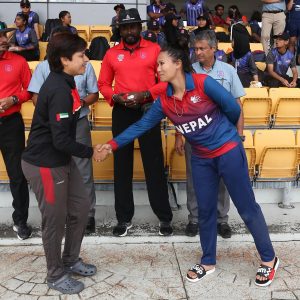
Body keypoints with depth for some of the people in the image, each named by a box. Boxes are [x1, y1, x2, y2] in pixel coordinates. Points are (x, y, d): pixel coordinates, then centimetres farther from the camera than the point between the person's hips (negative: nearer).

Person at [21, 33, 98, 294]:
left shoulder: (63, 83, 6)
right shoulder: (59, 90, -25)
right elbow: (61, 140, -25)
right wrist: (89, 152, -13)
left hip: (62, 160, 10)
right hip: (45, 164, -10)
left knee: (81, 208, 16)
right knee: (55, 220, 5)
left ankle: (71, 261, 35)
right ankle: (56, 275, 26)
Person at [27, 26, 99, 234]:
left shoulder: (85, 65, 5)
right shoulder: (44, 66, 5)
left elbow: (94, 94, 8)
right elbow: (36, 97, 2)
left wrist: (82, 102, -13)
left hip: (78, 123, -1)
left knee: (83, 171, 2)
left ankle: (88, 214, 12)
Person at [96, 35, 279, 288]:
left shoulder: (203, 83, -17)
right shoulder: (164, 101, -1)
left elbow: (233, 109, -9)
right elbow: (141, 126, 4)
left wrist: (222, 132, 8)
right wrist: (113, 144, -1)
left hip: (229, 152, -5)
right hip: (201, 159, 5)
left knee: (247, 207, 4)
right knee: (205, 210, 12)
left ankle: (269, 260, 20)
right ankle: (208, 262, 30)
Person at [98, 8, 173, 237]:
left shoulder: (154, 49, 2)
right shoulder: (112, 53, 8)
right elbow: (103, 84, 11)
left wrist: (146, 94, -15)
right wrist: (115, 97, -9)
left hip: (147, 111, -2)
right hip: (121, 113, 2)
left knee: (154, 164, 0)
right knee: (122, 165, 5)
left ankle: (164, 217, 12)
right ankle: (124, 218, 17)